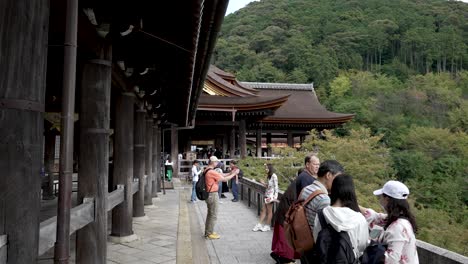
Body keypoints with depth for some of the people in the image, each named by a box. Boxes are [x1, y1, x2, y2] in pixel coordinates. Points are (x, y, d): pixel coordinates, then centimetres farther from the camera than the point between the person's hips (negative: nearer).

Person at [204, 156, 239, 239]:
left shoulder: (207, 170, 10)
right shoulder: (212, 172, -22)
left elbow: (221, 176, 13)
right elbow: (224, 179, -17)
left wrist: (230, 173, 9)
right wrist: (234, 174, -7)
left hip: (209, 194, 10)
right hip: (212, 195, -10)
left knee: (210, 214, 19)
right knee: (213, 215, 0)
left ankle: (208, 231, 29)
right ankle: (209, 234, 9)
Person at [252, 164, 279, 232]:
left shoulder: (274, 176, -13)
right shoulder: (269, 176, 13)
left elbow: (276, 187, -15)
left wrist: (275, 196, -18)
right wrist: (263, 183, 7)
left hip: (271, 195, -8)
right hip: (267, 195, 8)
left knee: (269, 211, 3)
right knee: (263, 210, 10)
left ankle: (267, 226, 13)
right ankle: (259, 224, 14)